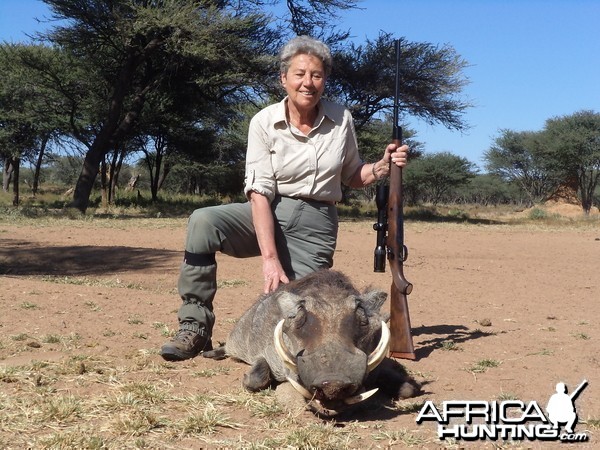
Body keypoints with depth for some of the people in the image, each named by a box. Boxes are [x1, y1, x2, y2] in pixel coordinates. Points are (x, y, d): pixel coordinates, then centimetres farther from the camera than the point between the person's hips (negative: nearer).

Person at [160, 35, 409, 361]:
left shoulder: (341, 120, 0)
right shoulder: (265, 122, -9)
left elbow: (352, 176, 14)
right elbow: (259, 192, -17)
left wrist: (383, 166, -9)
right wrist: (270, 258, -26)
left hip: (316, 224, 1)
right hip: (268, 215, -1)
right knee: (203, 221, -29)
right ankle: (195, 329, -19)